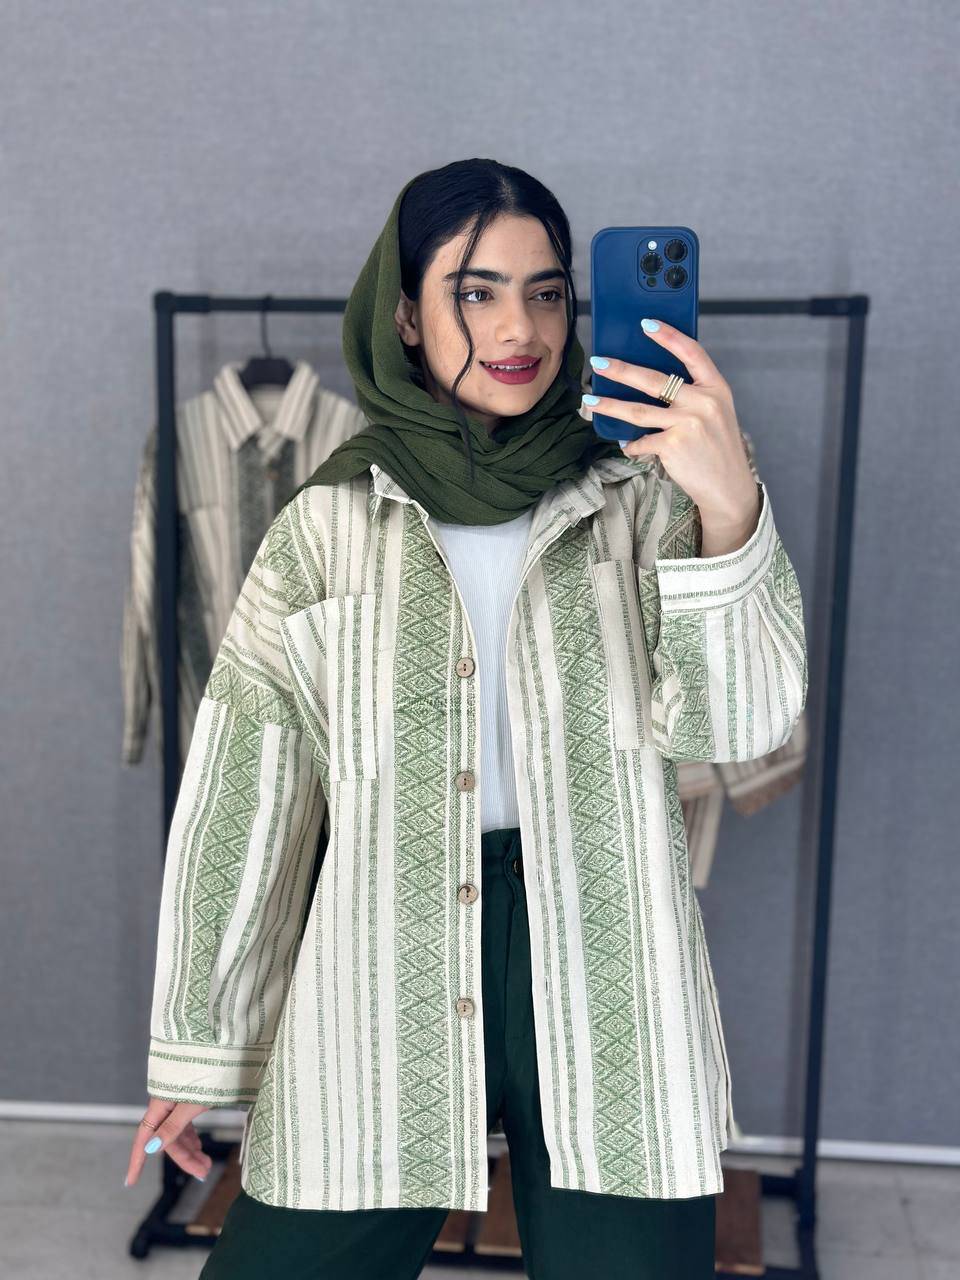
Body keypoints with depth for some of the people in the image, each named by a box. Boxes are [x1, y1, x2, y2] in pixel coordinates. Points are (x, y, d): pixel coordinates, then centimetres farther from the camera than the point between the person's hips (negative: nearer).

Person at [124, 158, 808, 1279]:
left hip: (600, 972, 0)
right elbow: (241, 798, 4)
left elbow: (737, 723, -9)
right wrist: (198, 1048, 9)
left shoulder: (640, 504, 3)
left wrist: (729, 511, -27)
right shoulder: (328, 527, 3)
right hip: (381, 984, 1)